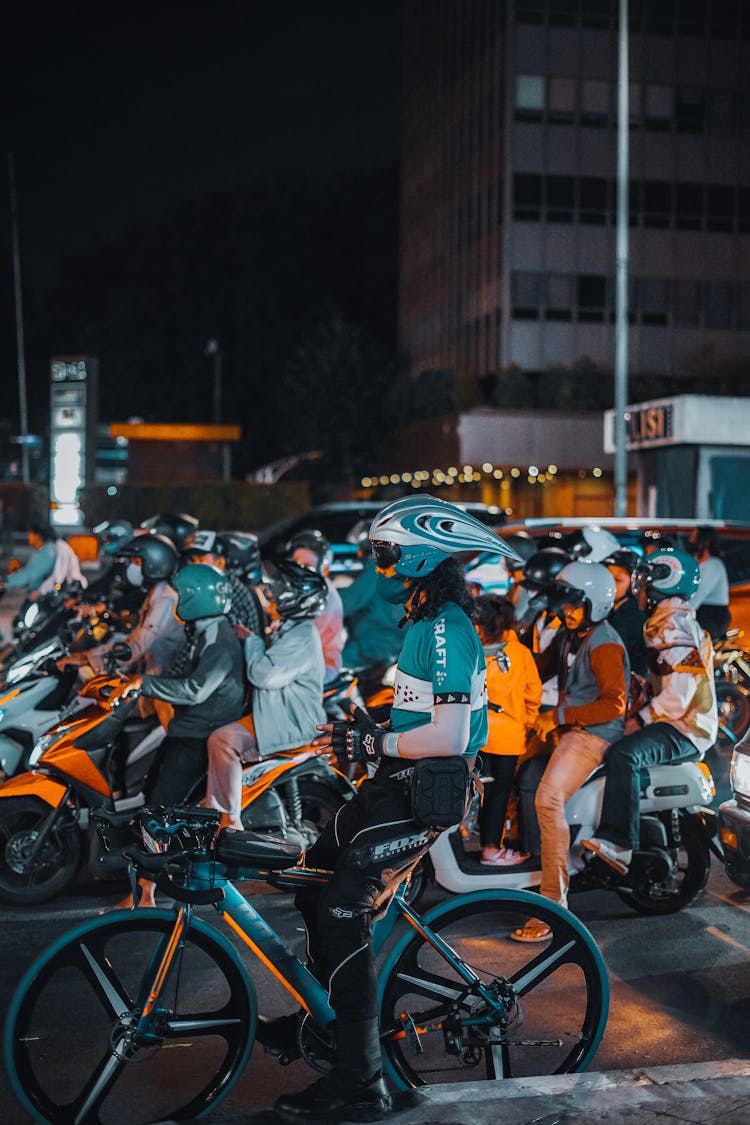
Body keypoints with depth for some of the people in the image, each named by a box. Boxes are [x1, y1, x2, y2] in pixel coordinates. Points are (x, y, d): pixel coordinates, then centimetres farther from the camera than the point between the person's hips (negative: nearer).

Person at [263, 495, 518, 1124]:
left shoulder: (446, 630, -19)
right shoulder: (429, 621, 13)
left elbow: (449, 736, -25)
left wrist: (373, 743, -18)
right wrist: (366, 727, 12)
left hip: (425, 792, -11)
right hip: (401, 783, 11)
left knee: (342, 914, -15)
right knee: (314, 881, 18)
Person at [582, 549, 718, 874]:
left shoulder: (677, 631, -16)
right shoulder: (663, 625, 18)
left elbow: (676, 698, -24)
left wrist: (639, 721, -18)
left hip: (686, 729, -11)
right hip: (671, 722, 11)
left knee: (623, 754, -33)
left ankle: (618, 843, -40)